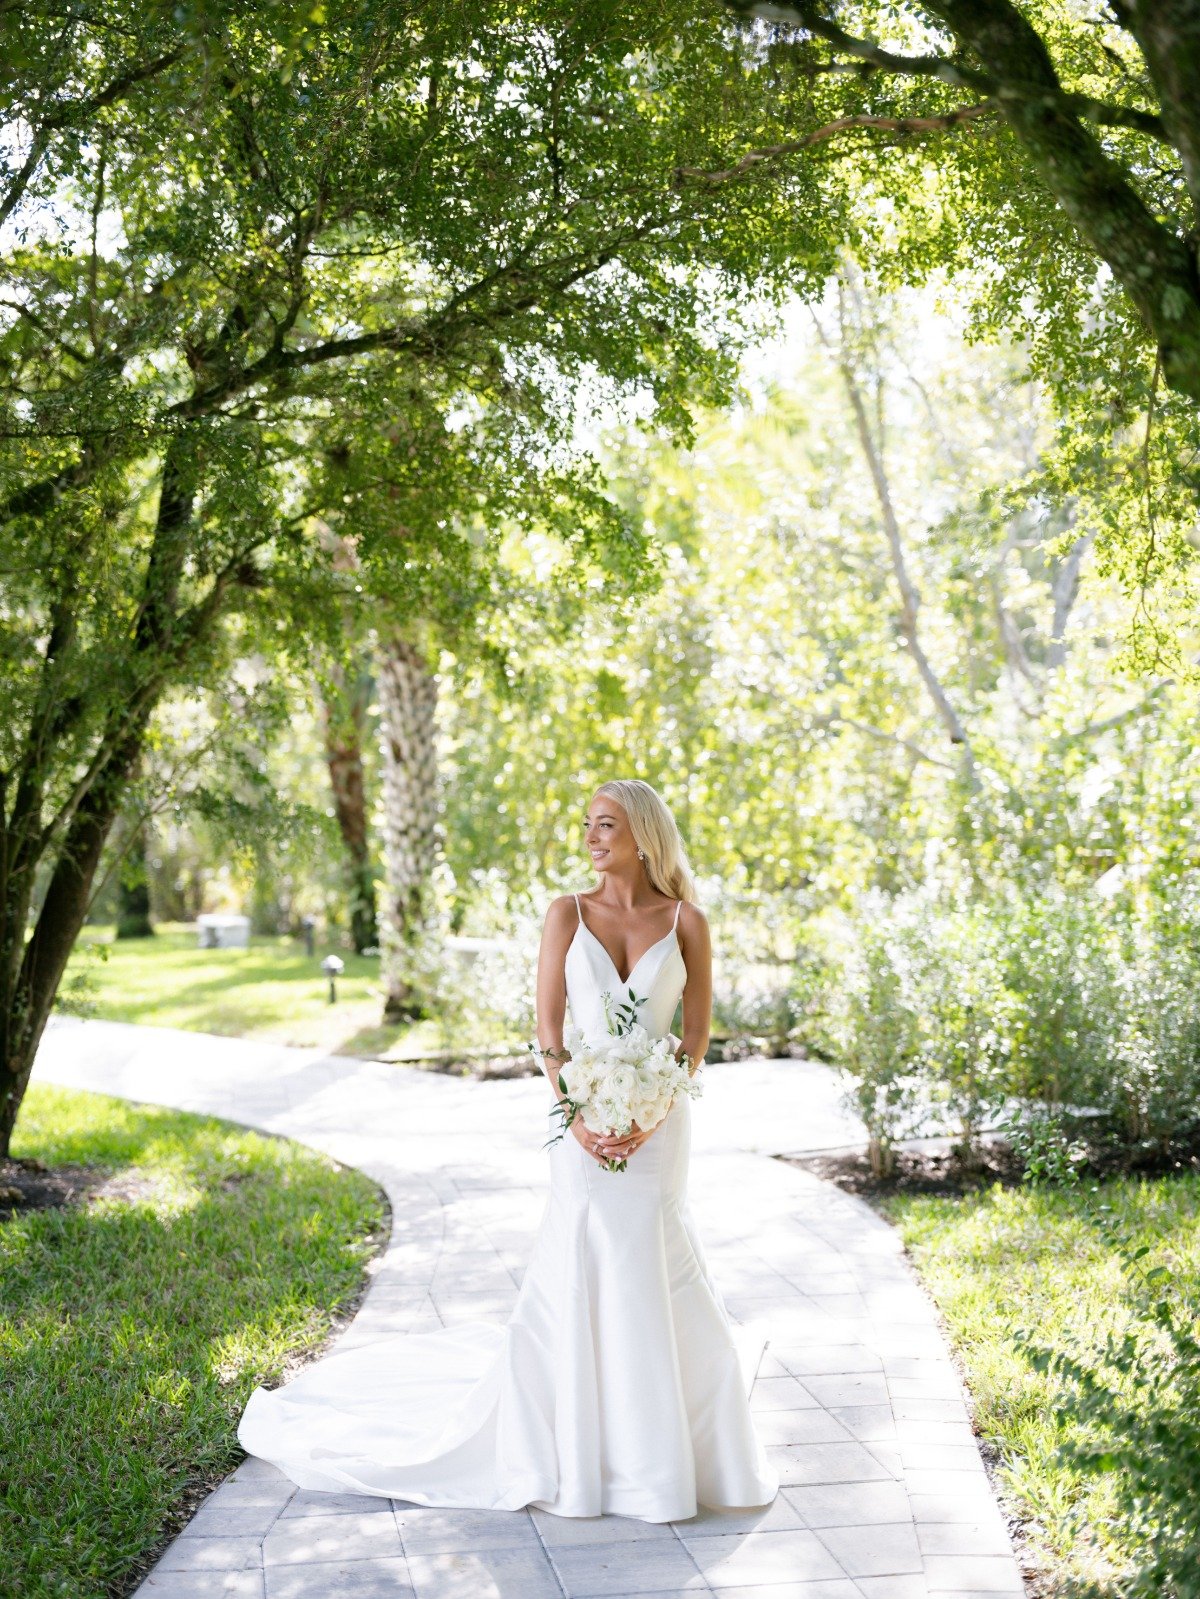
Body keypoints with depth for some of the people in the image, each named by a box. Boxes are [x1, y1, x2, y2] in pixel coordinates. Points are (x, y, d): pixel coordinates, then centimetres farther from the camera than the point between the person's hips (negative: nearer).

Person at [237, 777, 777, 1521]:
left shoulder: (686, 921, 1)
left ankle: (654, 1450, 21)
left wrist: (648, 1119, -14)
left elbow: (697, 1033, -1)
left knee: (651, 1282, 4)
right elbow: (549, 1028, -2)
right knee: (576, 1277, 2)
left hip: (659, 1121, 0)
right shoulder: (568, 913, 2)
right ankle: (573, 1453, 17)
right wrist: (576, 1119, -15)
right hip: (587, 1119, 0)